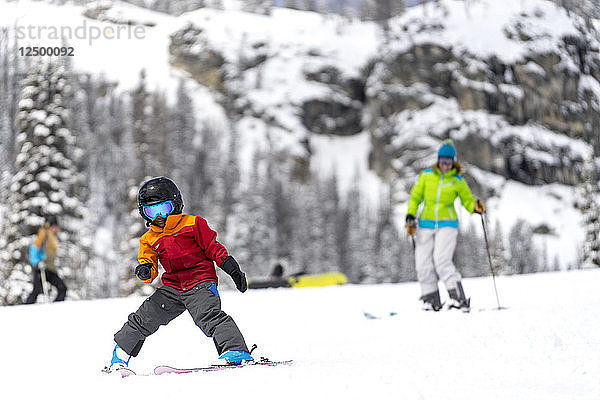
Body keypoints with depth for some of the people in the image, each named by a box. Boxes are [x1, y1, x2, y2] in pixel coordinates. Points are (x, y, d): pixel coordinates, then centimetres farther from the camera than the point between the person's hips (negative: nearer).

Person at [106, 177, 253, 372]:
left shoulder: (194, 224, 3)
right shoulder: (149, 240, 15)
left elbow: (213, 248, 4)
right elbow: (149, 265, 7)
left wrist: (233, 268, -5)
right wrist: (146, 271, -18)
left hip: (200, 284, -4)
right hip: (173, 288, 5)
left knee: (208, 315, -28)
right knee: (144, 318, -1)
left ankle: (236, 351, -34)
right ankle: (119, 358, 15)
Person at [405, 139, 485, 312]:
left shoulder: (458, 181, 2)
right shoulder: (426, 176, 4)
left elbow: (468, 200, 9)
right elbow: (415, 196, 10)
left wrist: (476, 207, -13)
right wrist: (410, 215, -1)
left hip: (447, 224, -3)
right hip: (426, 225, 3)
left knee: (442, 260, -20)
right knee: (423, 264, -4)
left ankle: (459, 298, -21)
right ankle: (431, 300, 6)